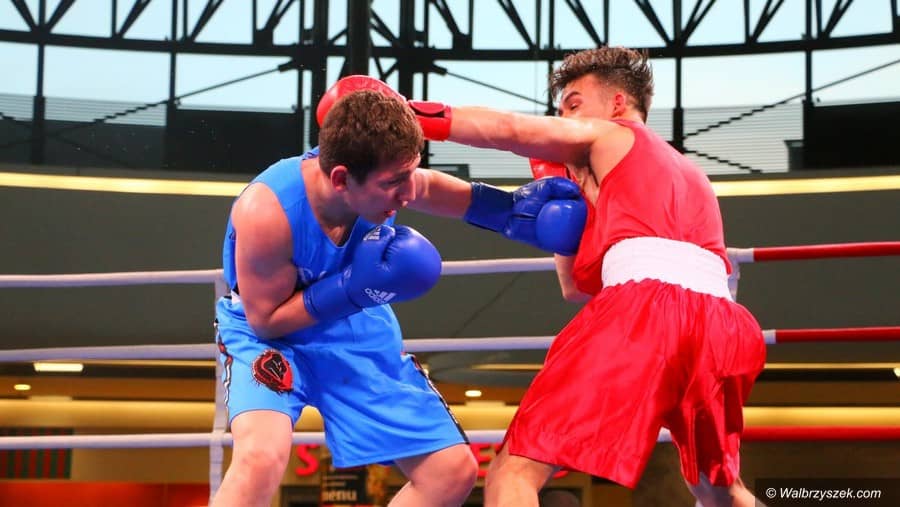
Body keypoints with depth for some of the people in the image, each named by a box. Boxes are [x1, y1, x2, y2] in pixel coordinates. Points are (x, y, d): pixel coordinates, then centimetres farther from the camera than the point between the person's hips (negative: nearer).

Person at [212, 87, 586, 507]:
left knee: (453, 470, 2)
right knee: (262, 456, -36)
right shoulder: (266, 211, -35)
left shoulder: (384, 178, -21)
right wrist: (353, 288, -37)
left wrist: (514, 208, -12)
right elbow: (266, 319, -23)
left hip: (355, 331, 6)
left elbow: (433, 188, 3)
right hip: (269, 333, -5)